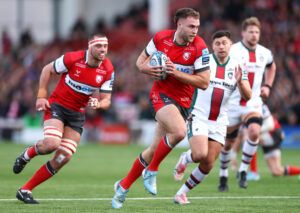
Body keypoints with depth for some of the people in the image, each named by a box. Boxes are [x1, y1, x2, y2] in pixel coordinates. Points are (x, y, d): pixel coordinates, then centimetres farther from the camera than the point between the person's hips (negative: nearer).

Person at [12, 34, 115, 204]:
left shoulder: (108, 70, -6)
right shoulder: (73, 59, -16)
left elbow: (106, 100, -1)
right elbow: (47, 70, -1)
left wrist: (98, 104, -25)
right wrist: (41, 96, -6)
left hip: (77, 114, 4)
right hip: (57, 105, -4)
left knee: (64, 157, -7)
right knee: (52, 144, -29)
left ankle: (25, 190, 3)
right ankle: (26, 155, 7)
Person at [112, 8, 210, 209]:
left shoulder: (199, 48, -11)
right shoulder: (160, 38, -6)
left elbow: (204, 82, -12)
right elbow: (141, 61, 10)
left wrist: (176, 72, -20)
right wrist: (149, 69, -12)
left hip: (182, 101, 2)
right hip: (161, 94, -2)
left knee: (154, 151, 5)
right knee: (179, 131, -30)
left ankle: (123, 186, 24)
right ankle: (151, 171, -9)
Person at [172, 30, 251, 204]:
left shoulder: (237, 67, 4)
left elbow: (247, 96, -5)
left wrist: (240, 81, -24)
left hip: (219, 123, 3)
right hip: (199, 117, -3)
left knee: (208, 165, 0)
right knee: (200, 155, -24)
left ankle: (182, 193, 18)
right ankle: (185, 159, 11)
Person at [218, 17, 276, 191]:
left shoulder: (265, 53, 4)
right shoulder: (232, 51, -11)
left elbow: (271, 67, 26)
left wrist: (268, 86, 13)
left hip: (253, 102, 2)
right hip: (232, 102, -2)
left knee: (254, 131, -24)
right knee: (228, 142, 8)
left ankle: (243, 171, -8)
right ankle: (224, 175, 30)